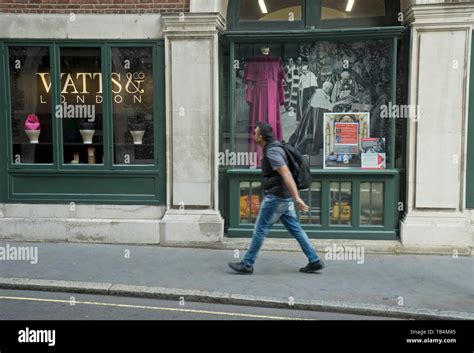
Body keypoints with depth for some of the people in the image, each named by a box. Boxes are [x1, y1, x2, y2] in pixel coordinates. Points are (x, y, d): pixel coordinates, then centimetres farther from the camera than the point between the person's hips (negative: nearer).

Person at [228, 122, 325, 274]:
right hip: (283, 197, 10)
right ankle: (315, 261, 12)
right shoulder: (273, 148, 14)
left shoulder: (272, 151, -18)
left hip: (276, 197, -10)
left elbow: (287, 174, -26)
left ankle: (247, 264, 8)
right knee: (295, 229, 10)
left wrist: (297, 198, -31)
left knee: (260, 229, -1)